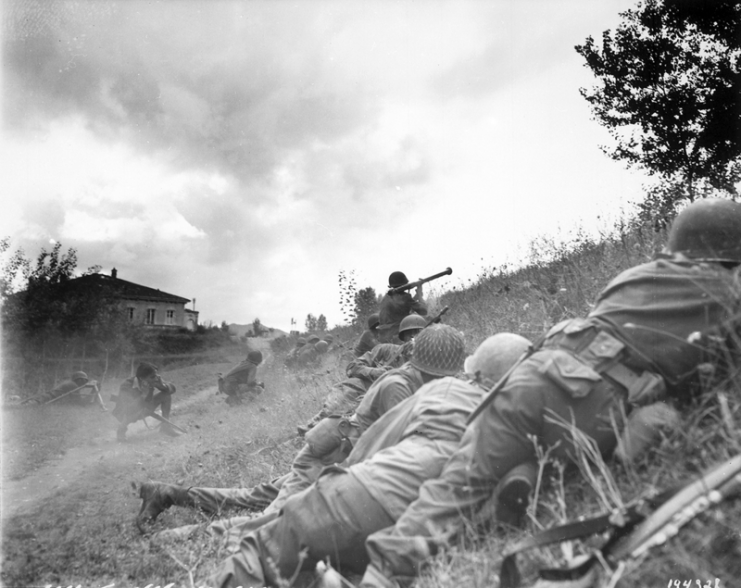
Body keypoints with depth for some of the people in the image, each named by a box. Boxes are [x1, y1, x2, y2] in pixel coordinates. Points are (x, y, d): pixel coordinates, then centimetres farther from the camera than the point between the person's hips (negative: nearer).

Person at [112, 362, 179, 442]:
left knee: (166, 394, -9)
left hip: (142, 411, 5)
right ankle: (121, 429, -8)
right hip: (125, 414, -5)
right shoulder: (126, 386, -36)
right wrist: (150, 389, -43)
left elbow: (173, 388, -12)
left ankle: (165, 426, 5)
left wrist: (161, 385, -31)